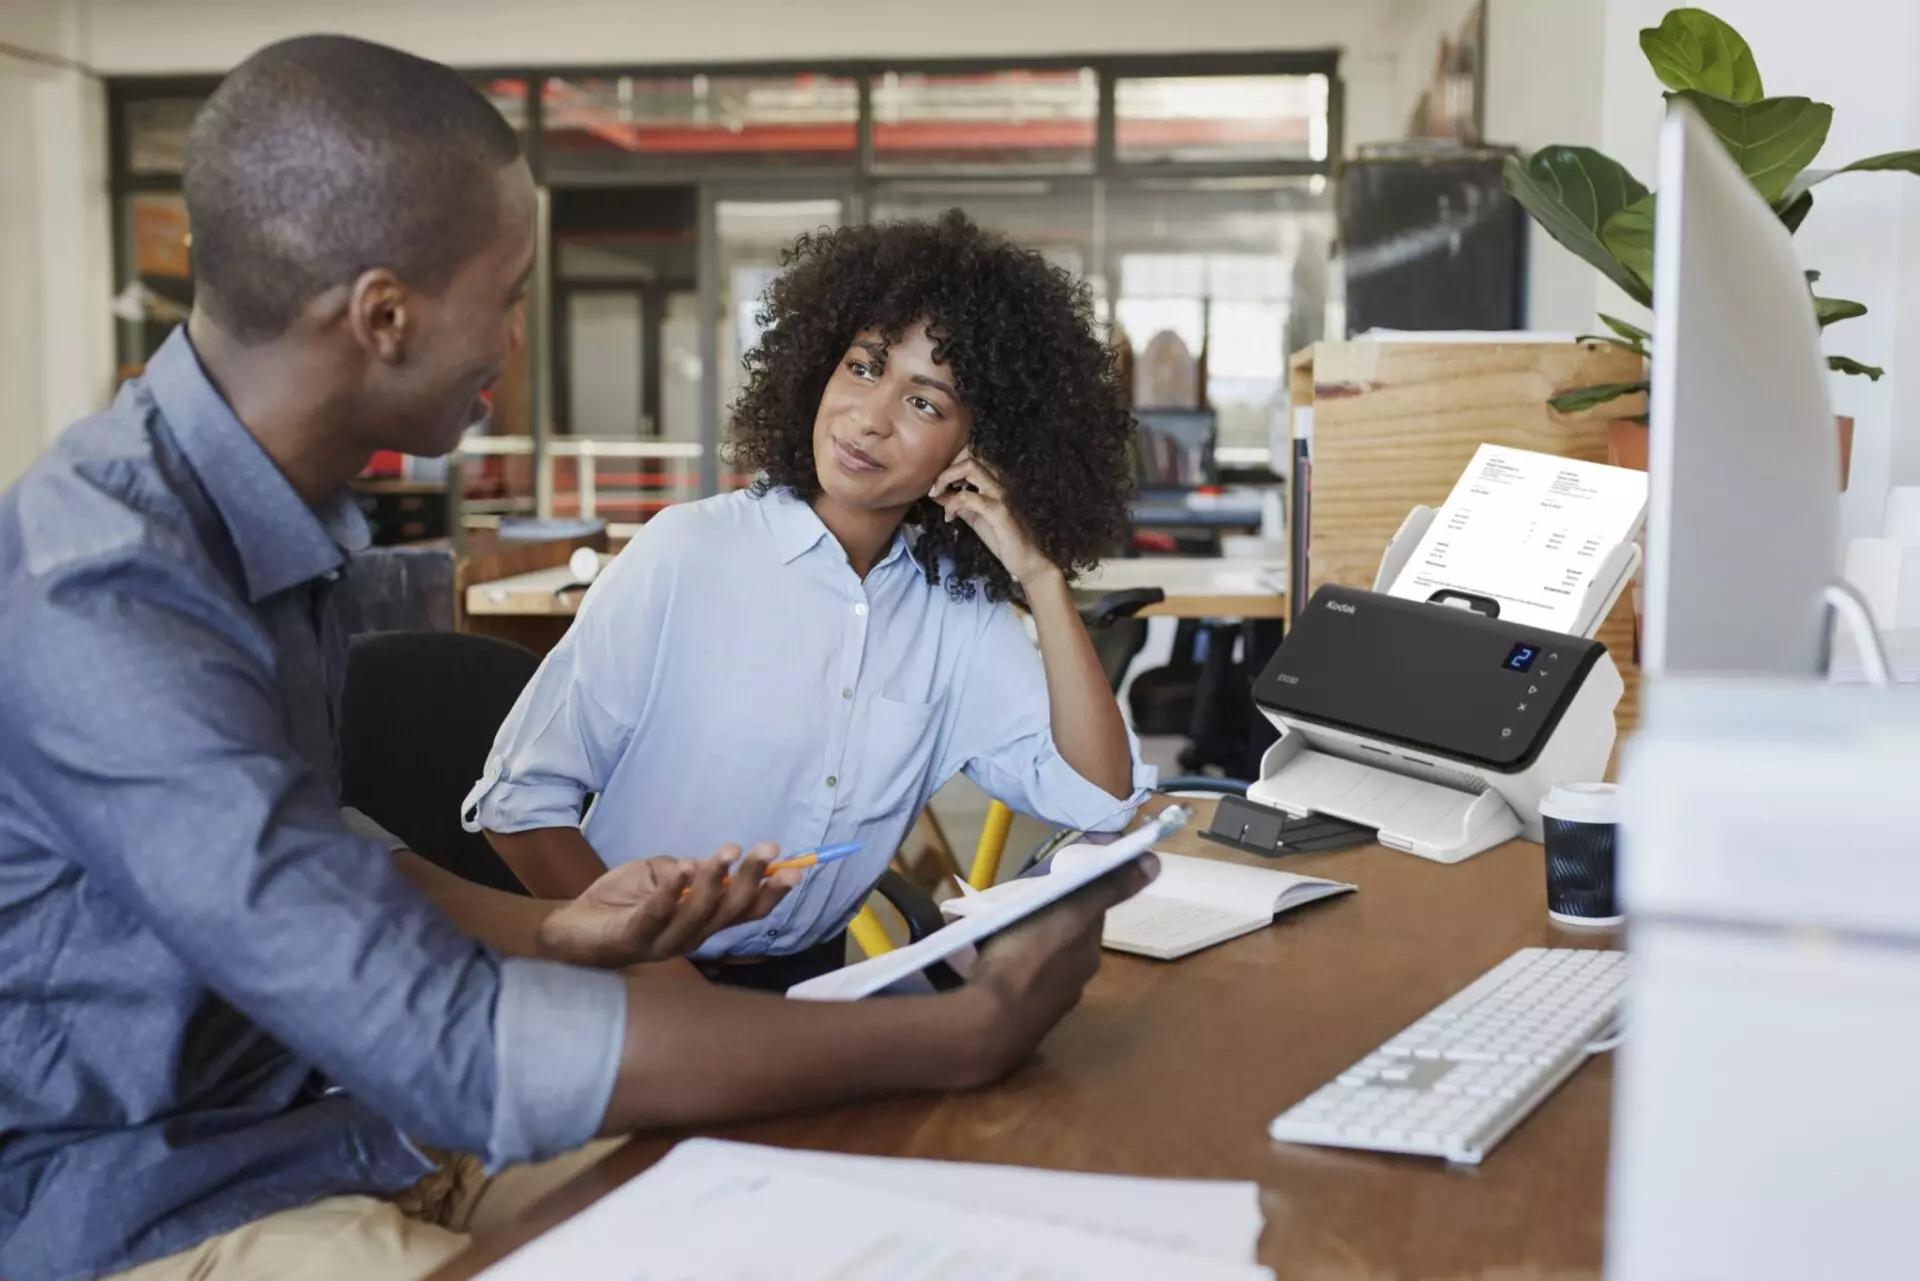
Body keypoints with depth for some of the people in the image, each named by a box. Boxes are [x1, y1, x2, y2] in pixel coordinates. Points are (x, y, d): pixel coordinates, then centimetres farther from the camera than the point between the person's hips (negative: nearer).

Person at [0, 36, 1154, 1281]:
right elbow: (453, 1049, -30)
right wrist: (968, 1034, -26)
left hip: (339, 1116, 8)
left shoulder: (273, 508, 1)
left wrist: (551, 930, -1)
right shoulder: (101, 593, -27)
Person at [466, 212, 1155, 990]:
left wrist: (1041, 578, -9)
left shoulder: (959, 609, 0)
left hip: (813, 982, 3)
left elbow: (1099, 800, -3)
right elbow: (520, 795, -8)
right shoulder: (689, 553, -11)